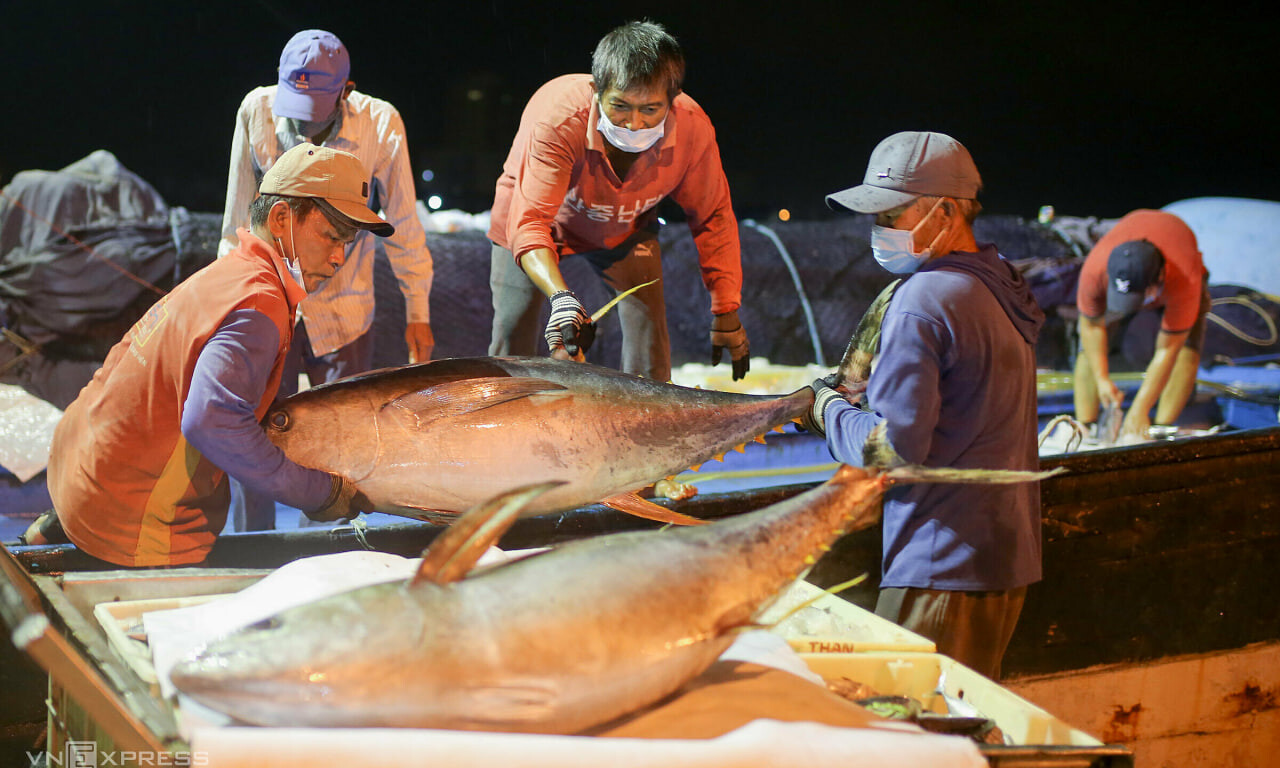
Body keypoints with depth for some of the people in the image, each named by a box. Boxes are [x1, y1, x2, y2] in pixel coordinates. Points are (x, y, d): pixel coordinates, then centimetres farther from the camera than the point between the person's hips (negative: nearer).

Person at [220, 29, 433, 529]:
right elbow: (238, 221, -2)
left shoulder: (380, 124, -17)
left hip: (343, 308, 0)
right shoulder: (258, 111, -14)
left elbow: (402, 225, -5)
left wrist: (418, 312, 1)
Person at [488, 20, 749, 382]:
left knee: (650, 351, -10)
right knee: (511, 348, -5)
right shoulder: (557, 119, -41)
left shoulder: (693, 127, -30)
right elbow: (529, 224, -45)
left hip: (625, 228, 2)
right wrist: (562, 298, -62)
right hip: (547, 218, -2)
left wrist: (726, 312, -13)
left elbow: (712, 217, -14)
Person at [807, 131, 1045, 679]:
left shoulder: (921, 301, -16)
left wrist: (830, 410, -3)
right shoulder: (1000, 288, 13)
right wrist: (866, 400, 12)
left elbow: (895, 445, -20)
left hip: (943, 568, -10)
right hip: (1009, 554, 10)